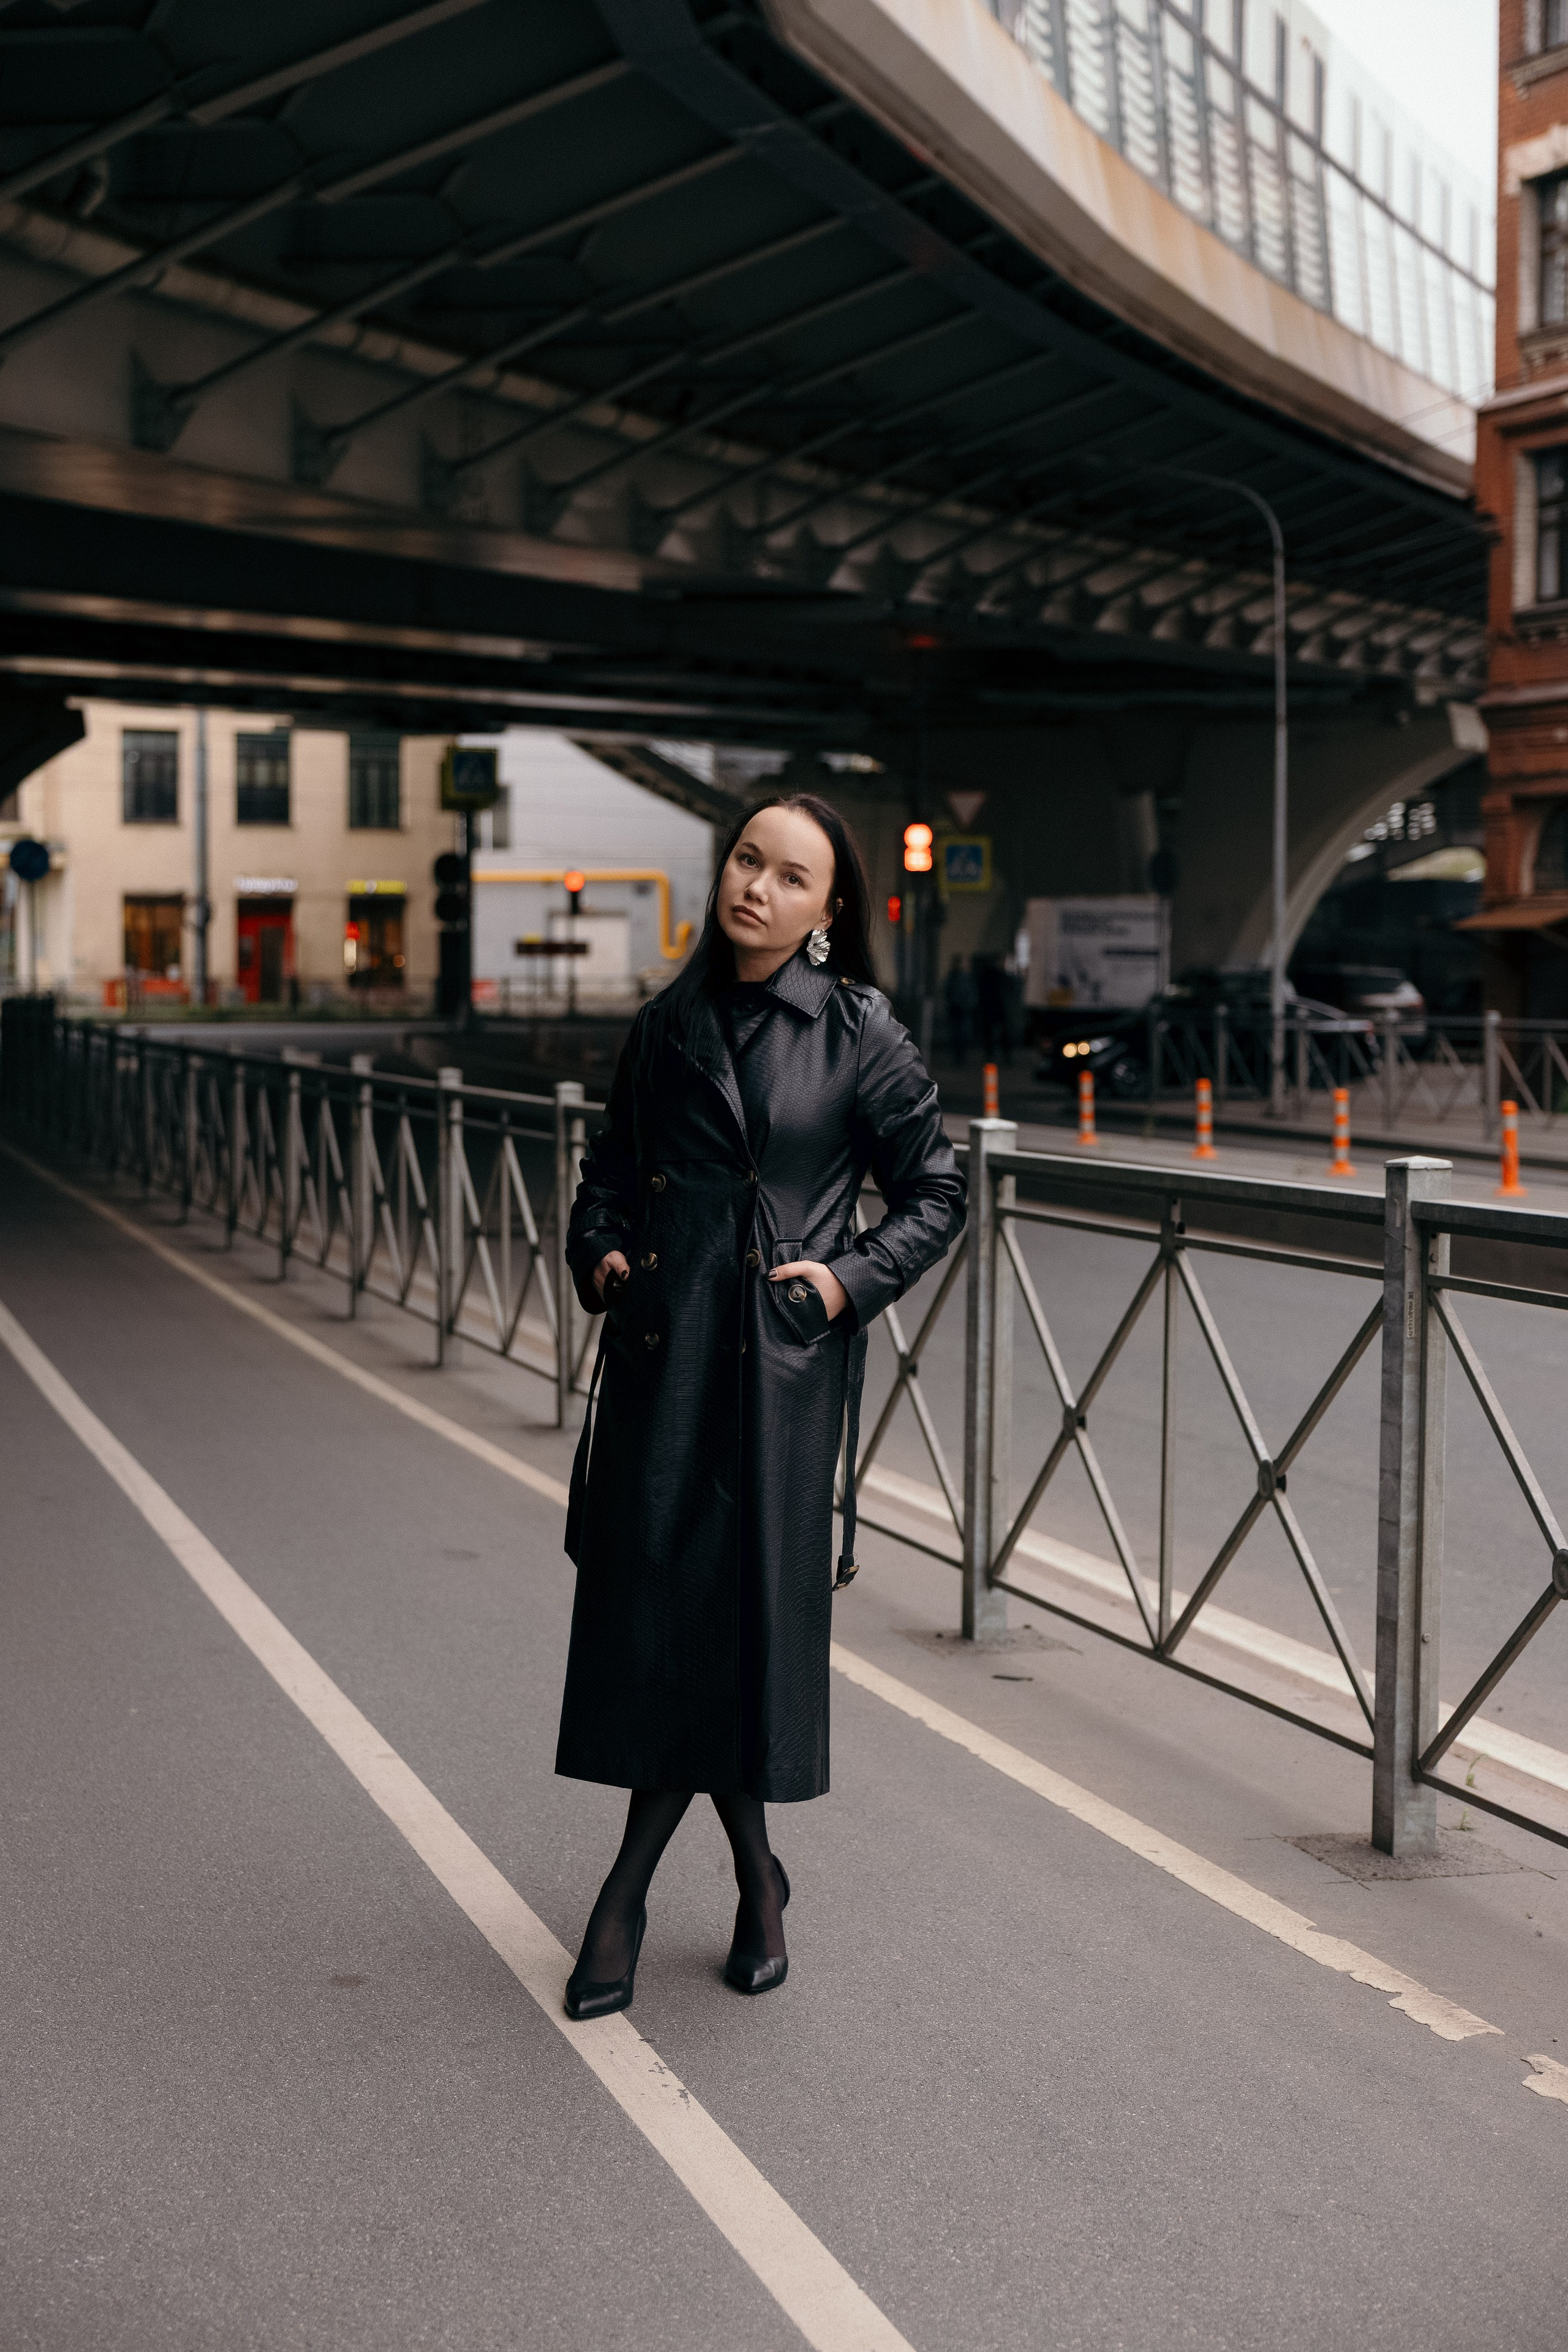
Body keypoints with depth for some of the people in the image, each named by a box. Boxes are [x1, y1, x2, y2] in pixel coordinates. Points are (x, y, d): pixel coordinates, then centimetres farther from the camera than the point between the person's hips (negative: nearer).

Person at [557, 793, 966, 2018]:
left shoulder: (859, 1033, -1)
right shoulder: (668, 1024, 9)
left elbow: (937, 1192, 5)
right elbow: (611, 1167, 21)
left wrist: (853, 1279, -7)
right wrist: (597, 1251, 4)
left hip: (782, 1358, -3)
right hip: (663, 1346, 4)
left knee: (753, 1592, -1)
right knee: (649, 1593, 1)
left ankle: (632, 1882, 17)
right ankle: (755, 1873, 20)